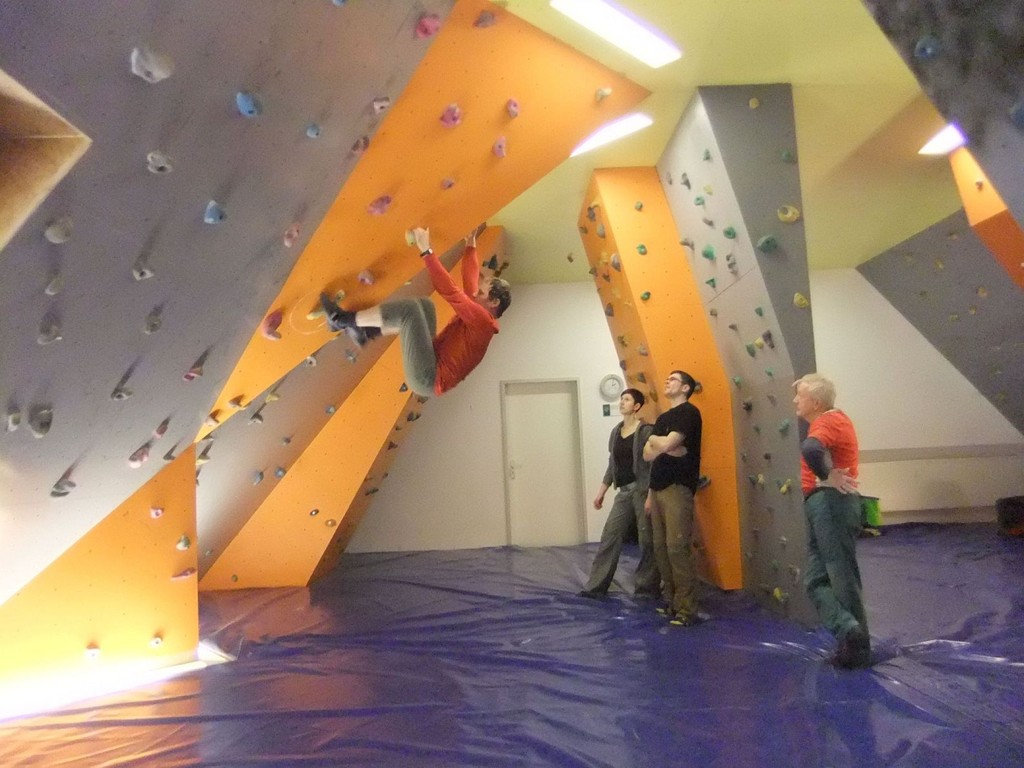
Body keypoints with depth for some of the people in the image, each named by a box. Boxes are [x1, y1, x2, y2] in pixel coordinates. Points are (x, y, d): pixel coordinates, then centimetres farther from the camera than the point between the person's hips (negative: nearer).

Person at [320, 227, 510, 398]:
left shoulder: (482, 319, -12)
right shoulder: (478, 316, 14)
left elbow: (450, 291, -21)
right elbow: (470, 282, 27)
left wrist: (426, 251, -21)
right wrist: (471, 246, 36)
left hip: (427, 378, -10)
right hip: (429, 369, 10)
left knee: (410, 307, -19)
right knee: (424, 306, 12)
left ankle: (344, 320, -8)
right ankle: (365, 331, 5)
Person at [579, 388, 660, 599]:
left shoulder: (646, 430, -9)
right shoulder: (616, 431, 12)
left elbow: (653, 464, -13)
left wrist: (651, 495, -19)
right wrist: (602, 491, 17)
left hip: (642, 490, -7)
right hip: (624, 492, 7)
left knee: (647, 541, 2)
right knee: (609, 537, 4)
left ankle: (646, 588, 15)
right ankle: (596, 586, 10)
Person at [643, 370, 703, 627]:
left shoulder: (688, 412, -7)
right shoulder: (662, 418, 19)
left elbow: (666, 444, -18)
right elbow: (648, 455, 14)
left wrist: (654, 440, 3)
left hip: (677, 489, -8)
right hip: (659, 489, 8)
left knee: (677, 548, -10)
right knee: (661, 548, 9)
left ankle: (687, 610, -3)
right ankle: (671, 601, 19)